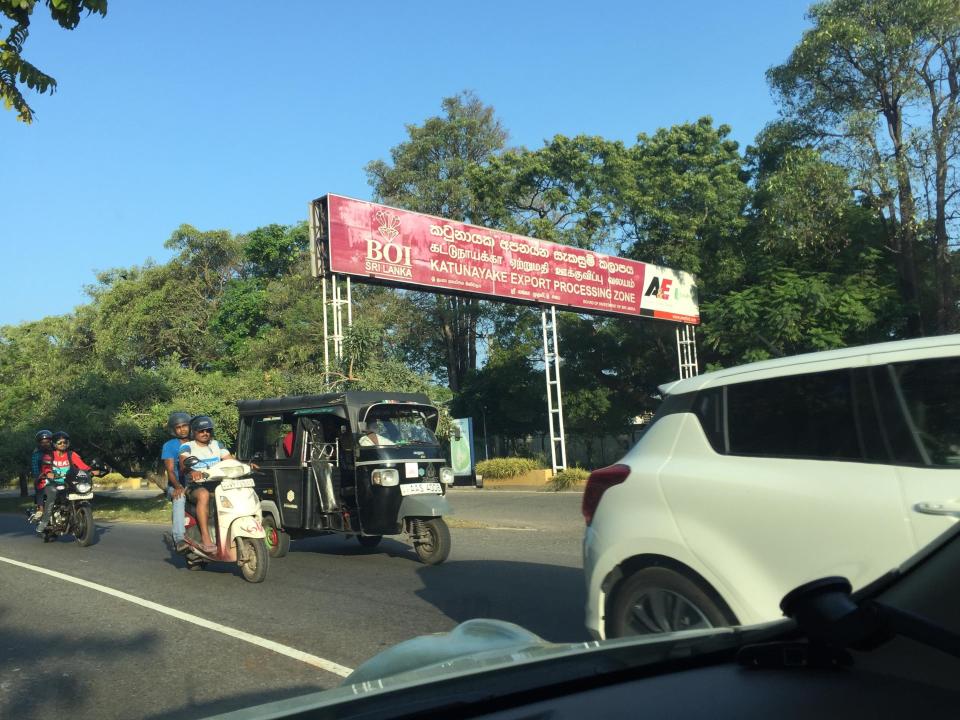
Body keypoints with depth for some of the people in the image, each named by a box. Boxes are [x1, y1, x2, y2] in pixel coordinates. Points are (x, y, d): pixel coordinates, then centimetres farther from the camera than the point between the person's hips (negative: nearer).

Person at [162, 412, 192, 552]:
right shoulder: (169, 446, 7)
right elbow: (170, 470, -5)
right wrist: (177, 486, -24)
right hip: (176, 486, -3)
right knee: (179, 498, -36)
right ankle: (179, 538, -44)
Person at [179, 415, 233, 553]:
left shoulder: (216, 445, 17)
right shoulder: (187, 447, 2)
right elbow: (183, 464, -18)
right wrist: (191, 471, -42)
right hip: (195, 486, -5)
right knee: (204, 495, -39)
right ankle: (205, 538, -43)